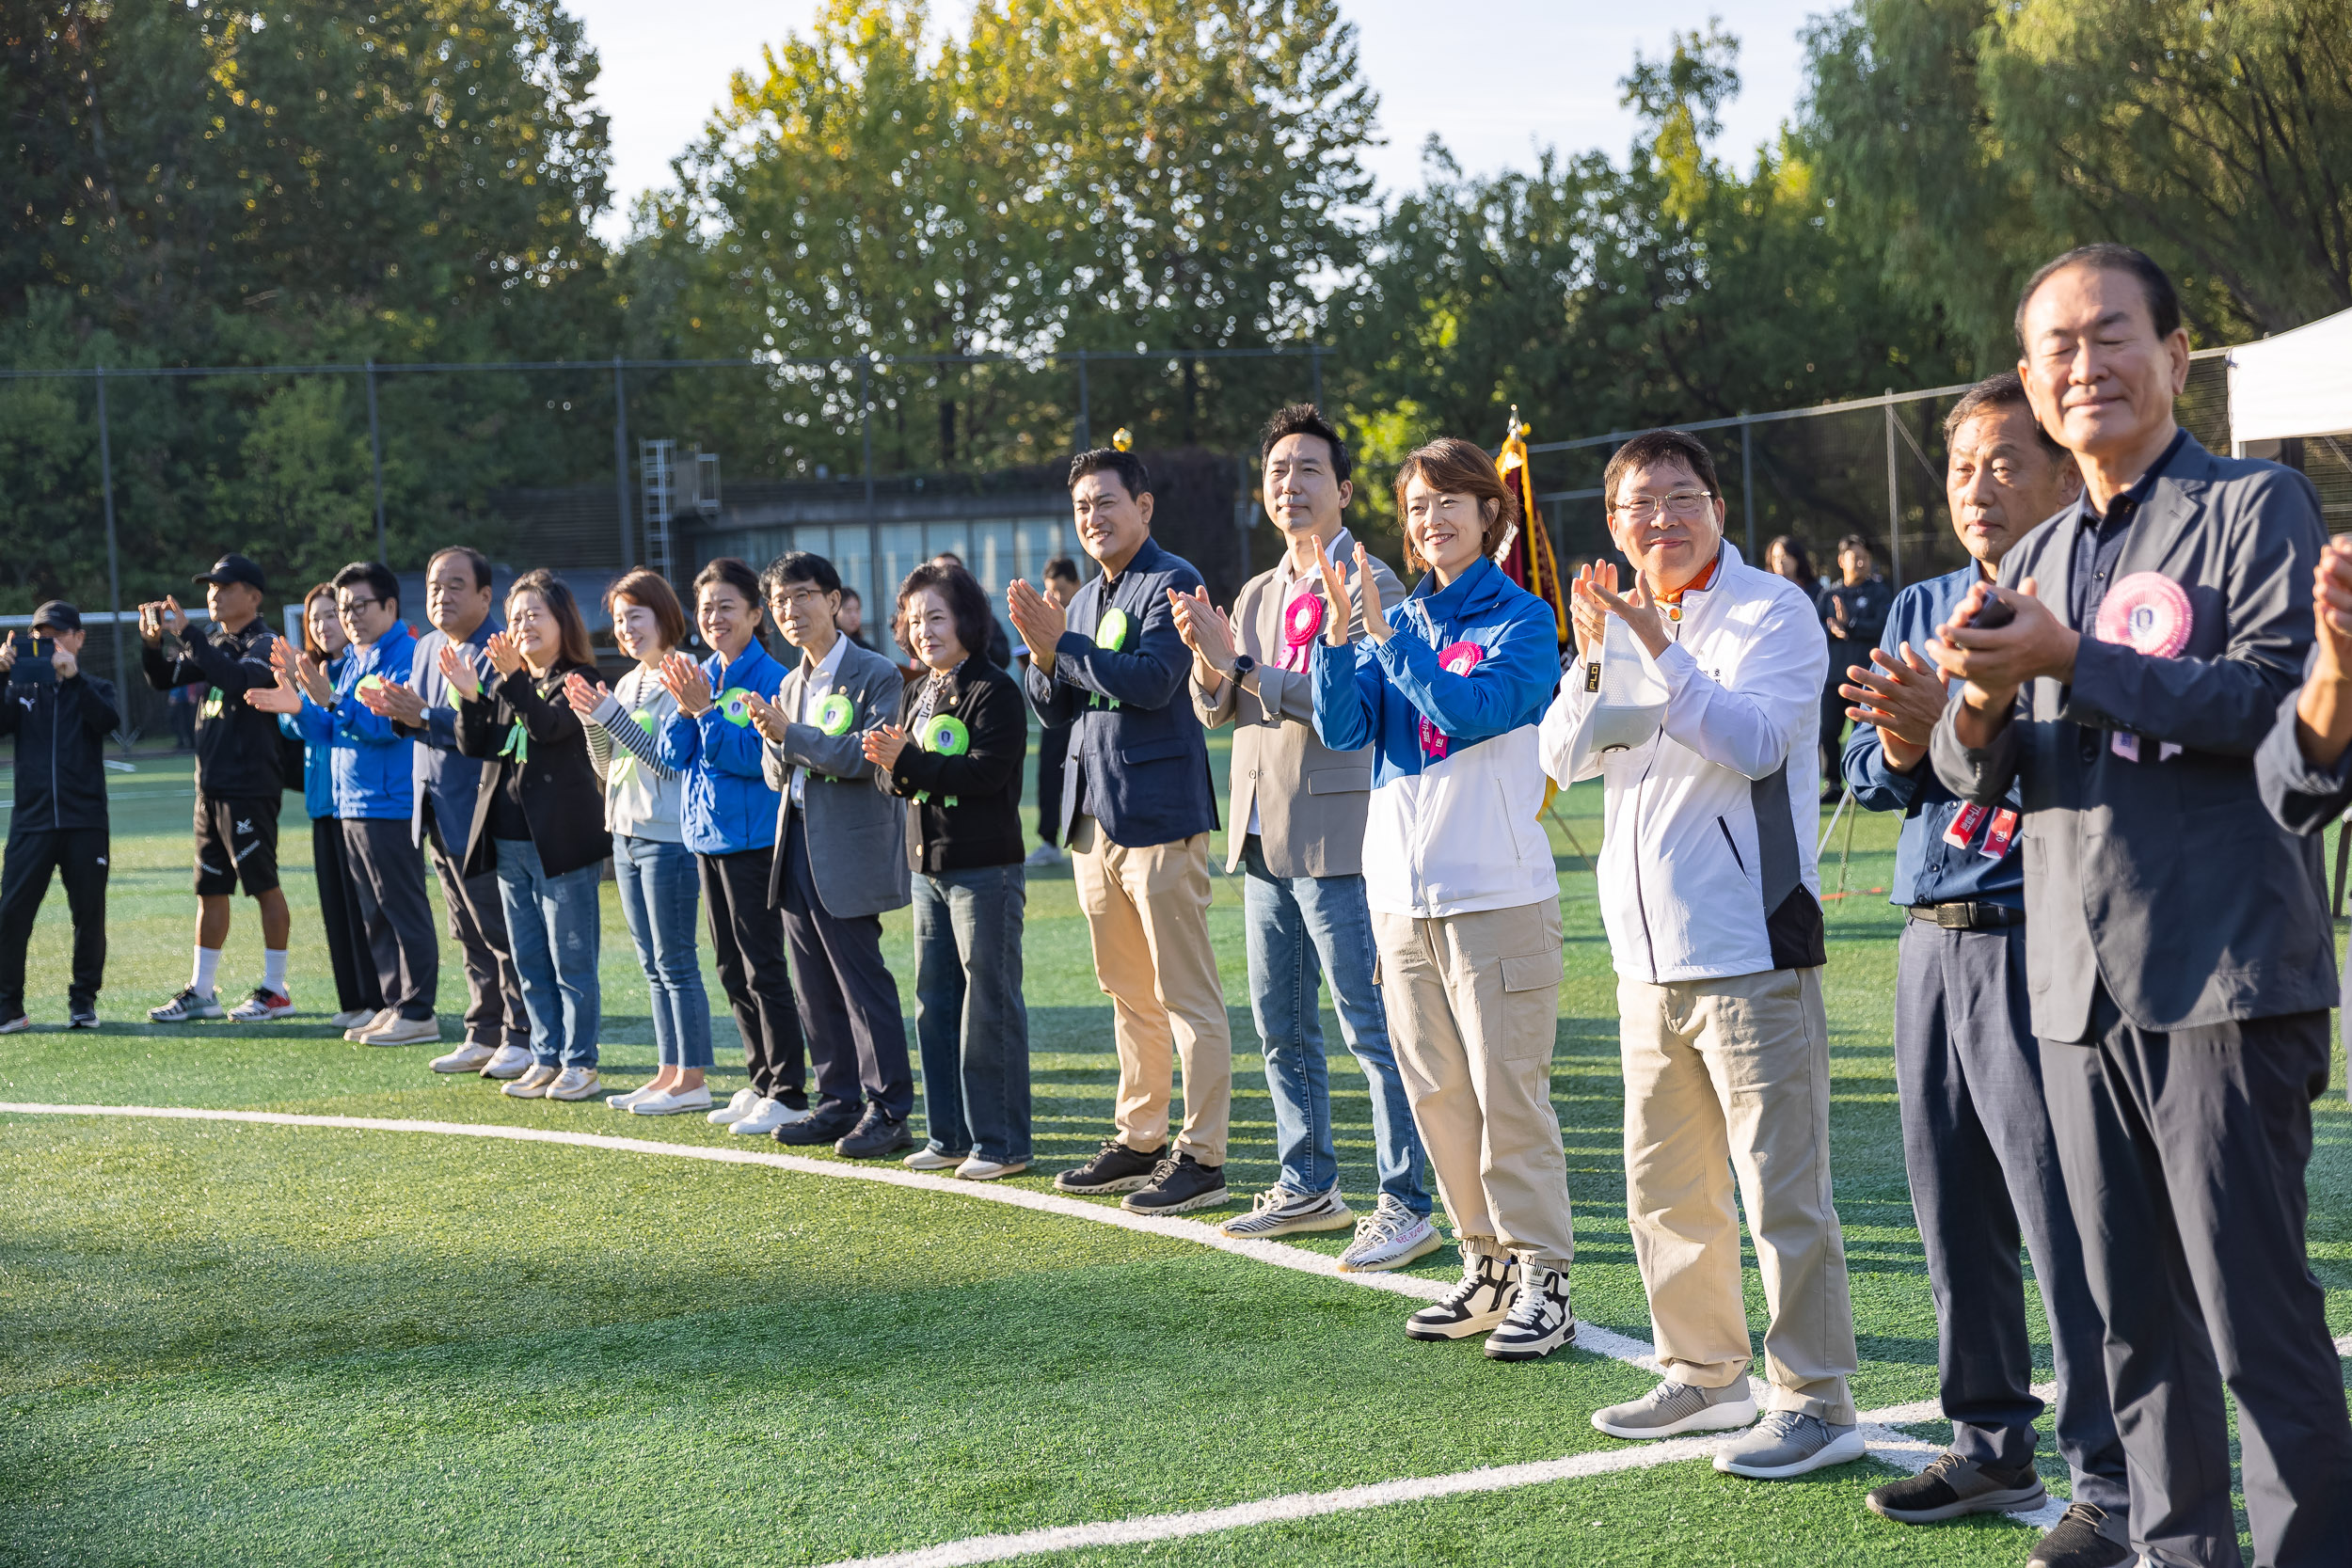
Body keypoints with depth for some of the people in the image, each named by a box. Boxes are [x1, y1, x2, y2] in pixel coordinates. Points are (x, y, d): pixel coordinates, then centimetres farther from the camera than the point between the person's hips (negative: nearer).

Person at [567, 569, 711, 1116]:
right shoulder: (626, 684, 14)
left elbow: (672, 761, -18)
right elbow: (609, 768, 15)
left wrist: (612, 717, -18)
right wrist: (590, 719, -1)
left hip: (669, 838, -9)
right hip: (627, 835, 9)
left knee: (676, 963, -5)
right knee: (654, 966, 11)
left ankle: (692, 1080, -1)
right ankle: (668, 1073, 16)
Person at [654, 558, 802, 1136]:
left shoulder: (768, 678, -11)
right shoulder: (699, 674, 10)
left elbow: (757, 756, -20)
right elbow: (671, 756, 6)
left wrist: (705, 709, -21)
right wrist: (683, 708, -9)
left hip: (753, 838, -8)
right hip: (708, 834, 8)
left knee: (763, 968, -5)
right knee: (732, 970, 13)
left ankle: (789, 1094, 2)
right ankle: (761, 1083, 23)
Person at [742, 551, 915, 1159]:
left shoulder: (875, 675, -7)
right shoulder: (792, 684, 16)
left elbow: (867, 756, -18)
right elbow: (778, 775, 14)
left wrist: (792, 735, -18)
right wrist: (776, 744, -8)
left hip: (848, 853, -8)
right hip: (798, 848, 8)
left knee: (862, 981, -5)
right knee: (815, 988, 10)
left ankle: (888, 1110, 0)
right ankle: (839, 1102, 18)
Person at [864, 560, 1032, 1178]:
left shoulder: (994, 690, -10)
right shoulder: (915, 696, 15)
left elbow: (986, 771, -21)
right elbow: (894, 780, 12)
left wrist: (909, 762, -22)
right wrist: (890, 767, -11)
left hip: (985, 870, -8)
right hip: (928, 866, 8)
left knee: (989, 1006, -4)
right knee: (934, 1004, 11)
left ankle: (1000, 1143, 2)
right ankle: (949, 1135, 19)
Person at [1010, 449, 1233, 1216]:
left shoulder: (1173, 582, -7)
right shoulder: (1085, 599, 19)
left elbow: (1153, 679, -21)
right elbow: (1053, 712, 18)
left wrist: (1062, 647, -15)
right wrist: (1044, 656, -2)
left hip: (1158, 814, -9)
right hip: (1095, 815, 9)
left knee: (1185, 993, -6)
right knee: (1128, 993, 14)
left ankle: (1202, 1154, -3)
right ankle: (1139, 1140, 22)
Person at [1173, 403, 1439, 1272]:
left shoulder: (1369, 584, -7)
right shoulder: (1258, 594, 18)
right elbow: (1216, 710, 14)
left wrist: (1237, 662, -20)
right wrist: (1208, 657, -6)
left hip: (1336, 837, -8)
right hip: (1263, 839, 8)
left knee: (1372, 1025, -7)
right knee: (1280, 1025, 14)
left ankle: (1405, 1205, -4)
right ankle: (1309, 1186, 25)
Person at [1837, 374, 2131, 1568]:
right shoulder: (1919, 610, 16)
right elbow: (1867, 774, 13)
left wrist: (1948, 725, -26)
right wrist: (1899, 746, -8)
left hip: (2036, 940, -7)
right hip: (1933, 941, 7)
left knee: (2068, 1224, -5)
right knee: (1955, 1216, 13)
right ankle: (1990, 1446, 27)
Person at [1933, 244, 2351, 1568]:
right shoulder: (2036, 562, 17)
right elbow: (1976, 779, 15)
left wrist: (2073, 663, -17)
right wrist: (1980, 706, -8)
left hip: (2225, 974, -6)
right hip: (2082, 987, 6)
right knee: (2136, 1315, 11)